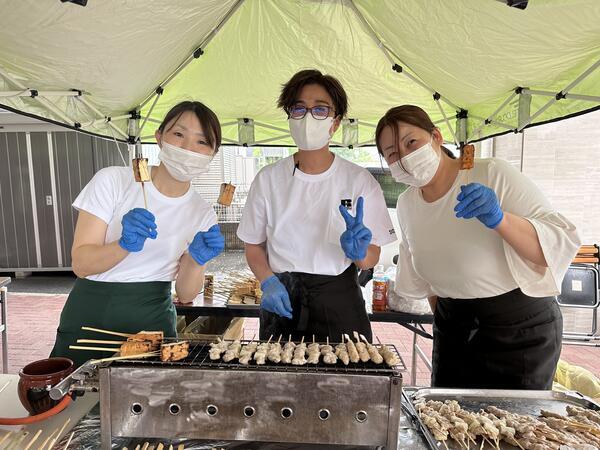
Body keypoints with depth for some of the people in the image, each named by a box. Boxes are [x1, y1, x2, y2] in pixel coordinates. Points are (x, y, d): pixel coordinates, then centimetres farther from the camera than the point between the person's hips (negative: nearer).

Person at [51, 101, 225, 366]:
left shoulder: (203, 214, -3)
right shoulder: (113, 181, -10)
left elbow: (185, 294, -3)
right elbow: (81, 264, -12)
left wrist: (198, 260, -22)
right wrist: (126, 244, -30)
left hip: (152, 320, 2)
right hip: (89, 316, -1)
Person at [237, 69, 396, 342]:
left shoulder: (359, 180, -4)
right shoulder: (268, 179, -1)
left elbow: (372, 257, -1)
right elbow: (254, 245, 6)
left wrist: (359, 252, -23)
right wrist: (268, 282, -11)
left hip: (340, 301, 0)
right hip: (282, 301, 1)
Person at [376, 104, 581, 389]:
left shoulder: (493, 174, -18)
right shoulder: (406, 204, -2)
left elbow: (561, 242, -22)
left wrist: (498, 219, -37)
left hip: (520, 326, -4)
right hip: (452, 326, 5)